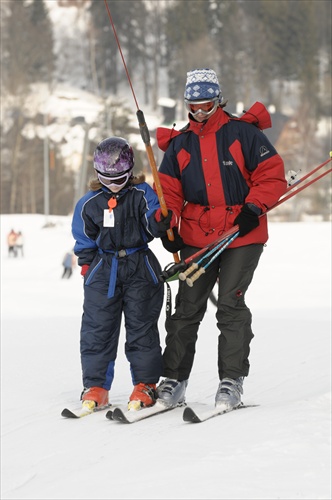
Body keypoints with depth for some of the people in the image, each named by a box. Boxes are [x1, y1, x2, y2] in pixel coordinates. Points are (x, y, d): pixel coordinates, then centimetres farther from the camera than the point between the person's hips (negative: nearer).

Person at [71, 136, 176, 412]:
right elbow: (84, 241, 12)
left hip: (141, 268, -2)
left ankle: (145, 384, 10)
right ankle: (96, 385, 7)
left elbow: (153, 225, -11)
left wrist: (161, 220, -32)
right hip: (104, 269, 2)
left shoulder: (142, 194, -3)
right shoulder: (89, 203, 4)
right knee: (97, 328, -1)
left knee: (142, 326, 2)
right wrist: (87, 266, 4)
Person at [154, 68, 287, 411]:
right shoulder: (179, 143, 10)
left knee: (230, 305, -8)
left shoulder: (242, 133, -1)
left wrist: (253, 209, -15)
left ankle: (232, 379, -1)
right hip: (196, 238, 4)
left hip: (242, 236, -4)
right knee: (187, 306, 3)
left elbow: (272, 174, -3)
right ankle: (174, 379, 9)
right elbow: (168, 188, 12)